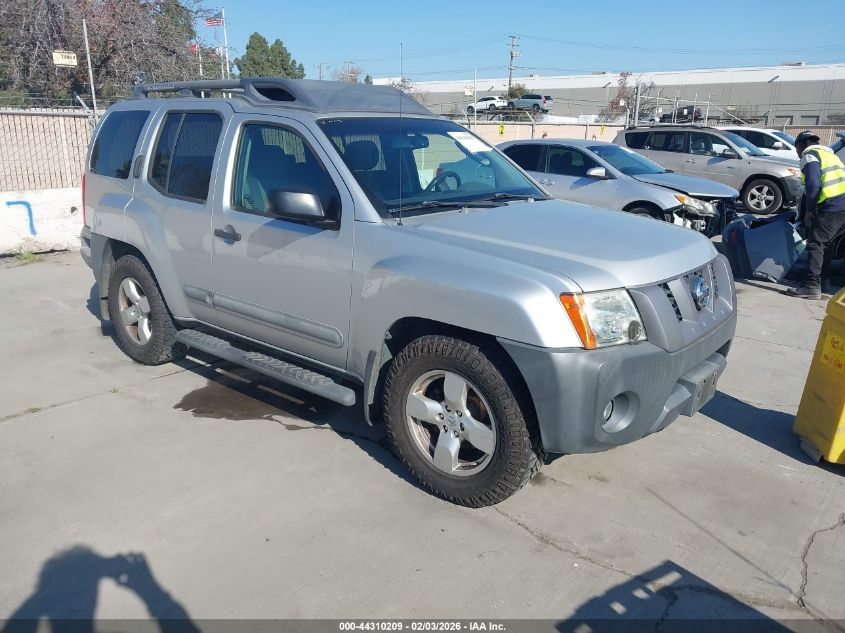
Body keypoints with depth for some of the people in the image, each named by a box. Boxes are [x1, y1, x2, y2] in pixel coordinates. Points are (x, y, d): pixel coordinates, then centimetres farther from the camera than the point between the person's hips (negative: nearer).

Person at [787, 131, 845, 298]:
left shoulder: (810, 155, 0)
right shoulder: (829, 154, 28)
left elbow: (813, 184, -14)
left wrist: (809, 210, -7)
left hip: (831, 208, -9)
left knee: (815, 244, -7)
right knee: (827, 243, 21)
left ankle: (813, 286, -12)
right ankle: (824, 279, 30)